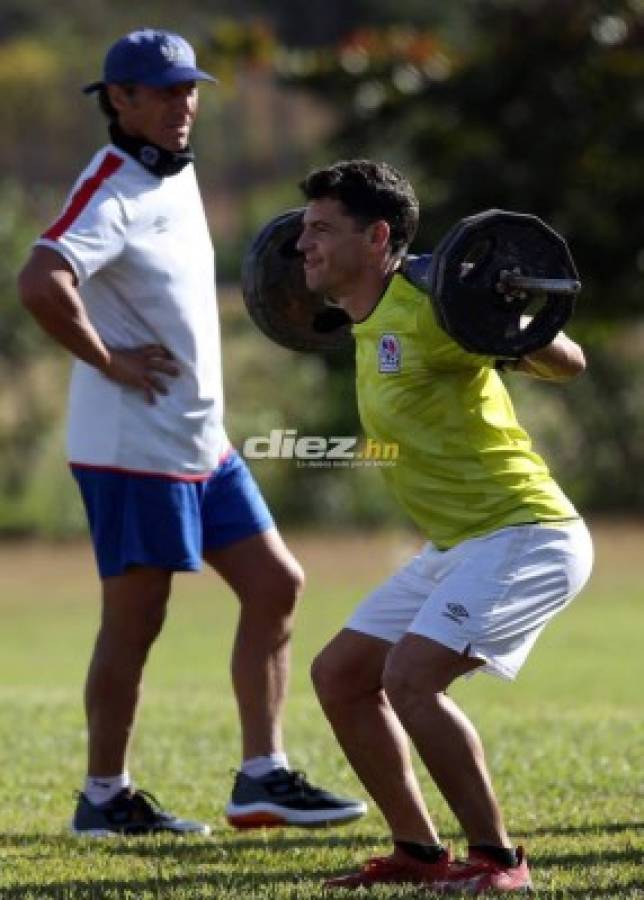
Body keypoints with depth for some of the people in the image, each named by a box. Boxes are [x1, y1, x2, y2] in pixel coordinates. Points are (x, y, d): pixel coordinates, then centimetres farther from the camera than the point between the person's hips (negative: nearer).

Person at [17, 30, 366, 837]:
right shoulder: (111, 193, -17)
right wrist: (109, 362, -23)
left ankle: (262, 778, 11)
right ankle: (104, 797, 9)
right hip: (134, 447, -9)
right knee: (134, 621, -2)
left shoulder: (176, 173, 12)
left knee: (275, 585, 7)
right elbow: (40, 282, -35)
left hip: (202, 443, 9)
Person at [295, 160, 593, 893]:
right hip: (459, 544, 10)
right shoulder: (373, 324, 8)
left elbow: (568, 364, -20)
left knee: (410, 679, -24)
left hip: (524, 536, -10)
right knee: (338, 674, 10)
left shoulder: (423, 312, -19)